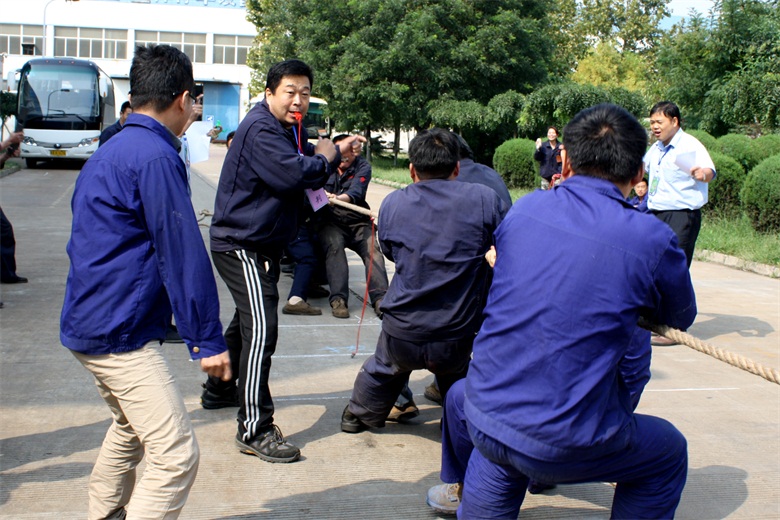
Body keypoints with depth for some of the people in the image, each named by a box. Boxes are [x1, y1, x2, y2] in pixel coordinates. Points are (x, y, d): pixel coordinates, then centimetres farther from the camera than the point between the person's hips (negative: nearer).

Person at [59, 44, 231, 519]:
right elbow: (183, 253, -20)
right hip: (121, 333, -11)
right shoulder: (155, 156, -17)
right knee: (176, 455, -12)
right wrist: (208, 339, -17)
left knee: (130, 430, 28)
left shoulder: (110, 151, 14)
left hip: (88, 324, 11)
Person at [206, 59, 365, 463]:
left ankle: (219, 391, 42)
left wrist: (336, 151, -3)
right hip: (241, 243, -11)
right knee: (260, 329, -18)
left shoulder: (290, 128, 15)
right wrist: (325, 158, -14)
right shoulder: (260, 129, -20)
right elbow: (292, 173, -31)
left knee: (248, 322, 24)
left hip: (261, 243, 11)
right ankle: (254, 430, -17)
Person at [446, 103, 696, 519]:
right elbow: (681, 318, 9)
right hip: (562, 445, -4)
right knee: (669, 454, 24)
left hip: (482, 419, 4)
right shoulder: (651, 240, -12)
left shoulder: (523, 209, 0)